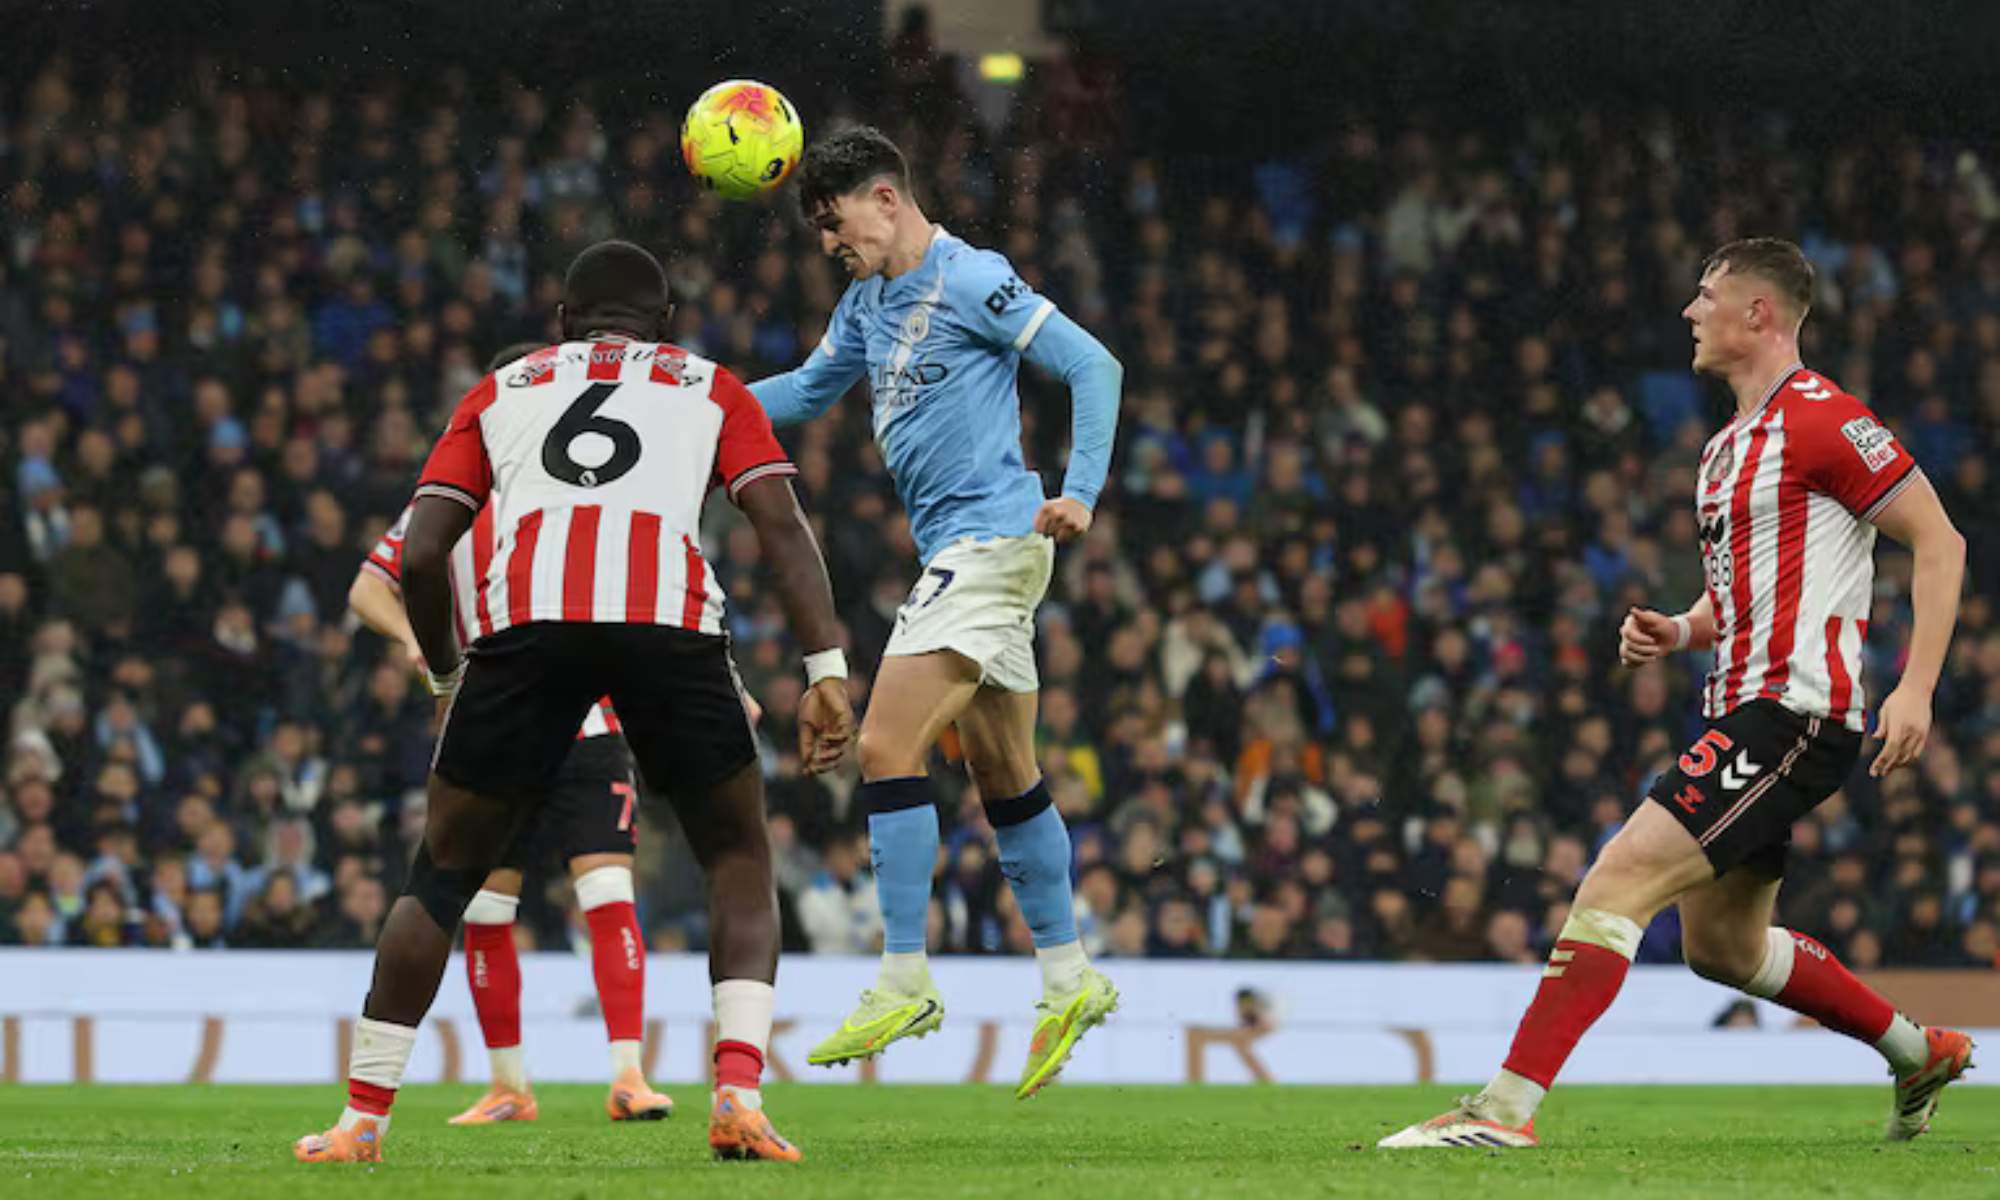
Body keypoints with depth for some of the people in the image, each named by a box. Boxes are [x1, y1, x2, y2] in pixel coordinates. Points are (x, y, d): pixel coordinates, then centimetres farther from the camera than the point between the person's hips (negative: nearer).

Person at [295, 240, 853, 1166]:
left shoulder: (502, 389, 31)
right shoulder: (709, 387, 28)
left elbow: (420, 557, 20)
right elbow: (782, 526, 11)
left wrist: (447, 676, 34)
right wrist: (827, 672, 6)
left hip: (527, 621, 1)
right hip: (672, 620, -1)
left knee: (443, 873, 16)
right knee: (740, 860, 17)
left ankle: (362, 1121, 17)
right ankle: (738, 1096, -2)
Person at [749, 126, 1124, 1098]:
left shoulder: (970, 281, -11)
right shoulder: (869, 303, 15)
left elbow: (1094, 365, -14)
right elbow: (808, 390, 30)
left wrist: (1080, 492, -23)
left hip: (989, 536, -9)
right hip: (958, 551, 9)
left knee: (887, 747, -15)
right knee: (1004, 778, 12)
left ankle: (904, 982, -13)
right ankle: (1068, 980, 19)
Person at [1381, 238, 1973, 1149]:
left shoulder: (1819, 418, -10)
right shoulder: (1727, 448, 19)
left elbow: (1939, 539, -11)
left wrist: (1915, 688, -18)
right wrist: (1678, 632, 7)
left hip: (1790, 714, -10)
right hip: (1743, 711, 10)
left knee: (1619, 879, -20)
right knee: (1720, 945, 19)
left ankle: (1505, 1108, -25)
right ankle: (1919, 1054, 34)